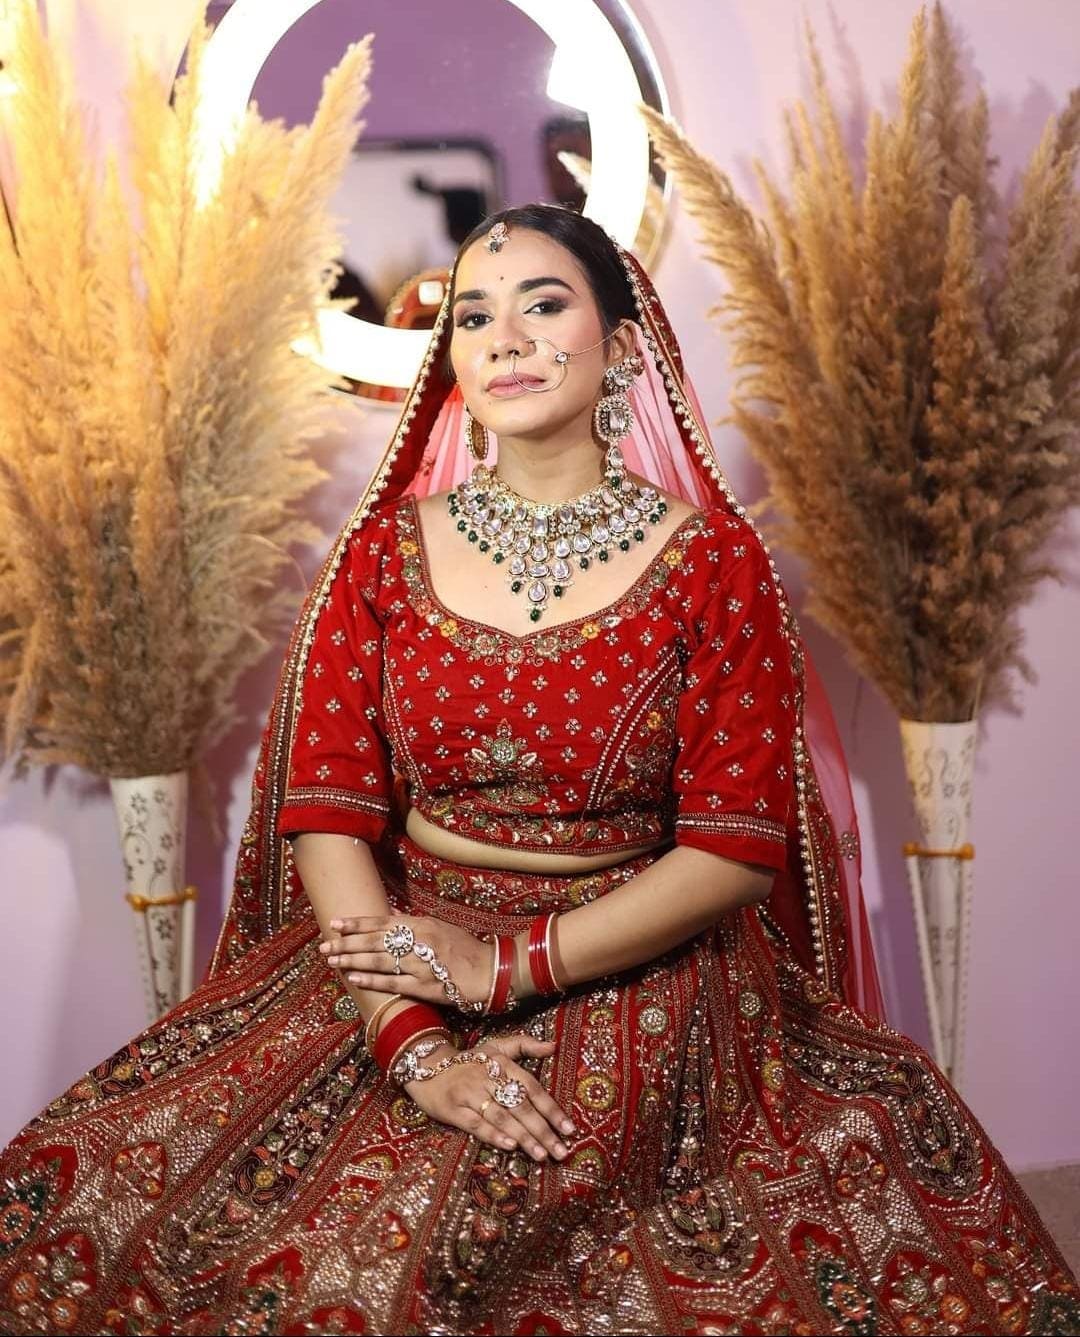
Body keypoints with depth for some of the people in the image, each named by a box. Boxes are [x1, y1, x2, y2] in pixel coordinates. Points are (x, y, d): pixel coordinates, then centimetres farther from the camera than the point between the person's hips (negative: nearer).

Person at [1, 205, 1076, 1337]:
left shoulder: (712, 558, -3)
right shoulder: (387, 548, 3)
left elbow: (737, 847, -7)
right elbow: (326, 808, -4)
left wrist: (504, 968, -13)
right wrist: (416, 1049, -16)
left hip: (645, 989, 0)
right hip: (394, 974, 1)